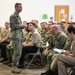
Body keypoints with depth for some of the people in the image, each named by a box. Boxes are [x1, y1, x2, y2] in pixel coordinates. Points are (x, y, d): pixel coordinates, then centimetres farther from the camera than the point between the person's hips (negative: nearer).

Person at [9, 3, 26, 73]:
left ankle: (15, 66, 16)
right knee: (17, 52, -10)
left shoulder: (18, 16, 19)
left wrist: (22, 26, 11)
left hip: (19, 36, 10)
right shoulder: (13, 16, -10)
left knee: (18, 52, 10)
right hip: (15, 36, -10)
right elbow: (12, 26, -18)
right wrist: (21, 26, -14)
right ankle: (14, 67, -3)